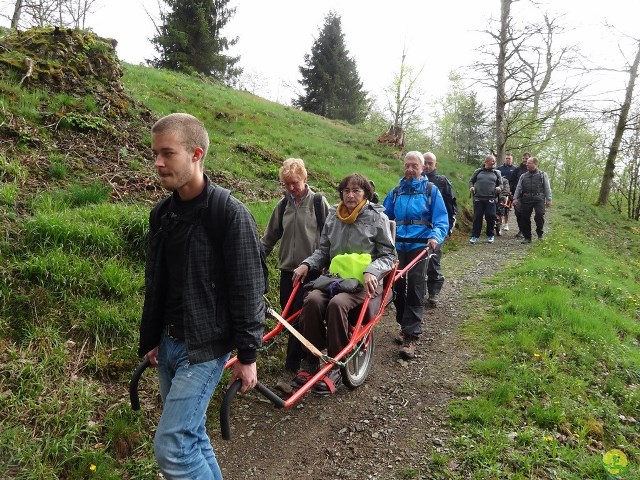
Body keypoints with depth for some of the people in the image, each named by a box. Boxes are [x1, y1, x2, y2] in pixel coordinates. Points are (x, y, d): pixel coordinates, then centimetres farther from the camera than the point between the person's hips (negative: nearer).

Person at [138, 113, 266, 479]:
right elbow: (156, 286, 13)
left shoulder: (230, 214, -16)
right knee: (191, 436, 16)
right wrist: (150, 341, 17)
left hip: (206, 346, -7)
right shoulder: (161, 214, 5)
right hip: (169, 343, 7)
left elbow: (248, 292, -15)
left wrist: (248, 355, -13)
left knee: (171, 446, -8)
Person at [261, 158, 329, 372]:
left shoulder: (318, 202, -4)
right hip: (288, 270, 5)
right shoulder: (283, 206, 9)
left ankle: (292, 365, 7)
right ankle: (306, 355, 26)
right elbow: (269, 237, 15)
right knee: (289, 315, 9)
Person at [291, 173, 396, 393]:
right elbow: (323, 250, 19)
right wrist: (307, 264, 0)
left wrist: (371, 271, -17)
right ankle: (310, 360, -14)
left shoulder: (377, 217, 2)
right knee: (312, 300, -27)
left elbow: (389, 255, 1)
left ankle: (335, 367, -20)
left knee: (337, 303, -33)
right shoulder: (333, 215, 13)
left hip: (364, 282, -4)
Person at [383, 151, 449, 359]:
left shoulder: (431, 190, 2)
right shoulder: (396, 192, 12)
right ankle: (405, 327, 28)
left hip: (419, 246, -4)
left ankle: (411, 337, -6)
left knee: (415, 290, -7)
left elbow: (441, 220, -5)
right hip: (397, 246, 4)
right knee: (399, 288, 10)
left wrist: (435, 237, -23)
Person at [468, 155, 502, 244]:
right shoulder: (478, 171, 13)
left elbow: (501, 184, 16)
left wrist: (499, 187, -6)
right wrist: (471, 187, -3)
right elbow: (471, 181, 17)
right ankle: (474, 236, 4)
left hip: (490, 199, 0)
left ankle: (490, 235, 13)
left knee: (491, 217, -4)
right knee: (477, 217, -1)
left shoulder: (496, 173, 15)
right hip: (478, 198, 0)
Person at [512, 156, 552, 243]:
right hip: (526, 199, 3)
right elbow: (518, 188, 14)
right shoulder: (523, 176, 17)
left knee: (539, 216, -18)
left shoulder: (542, 175, 10)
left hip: (539, 199, -3)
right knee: (524, 218, 0)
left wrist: (548, 199, -3)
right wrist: (515, 198, 2)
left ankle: (540, 234, 4)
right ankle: (527, 237, 12)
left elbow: (547, 188, 6)